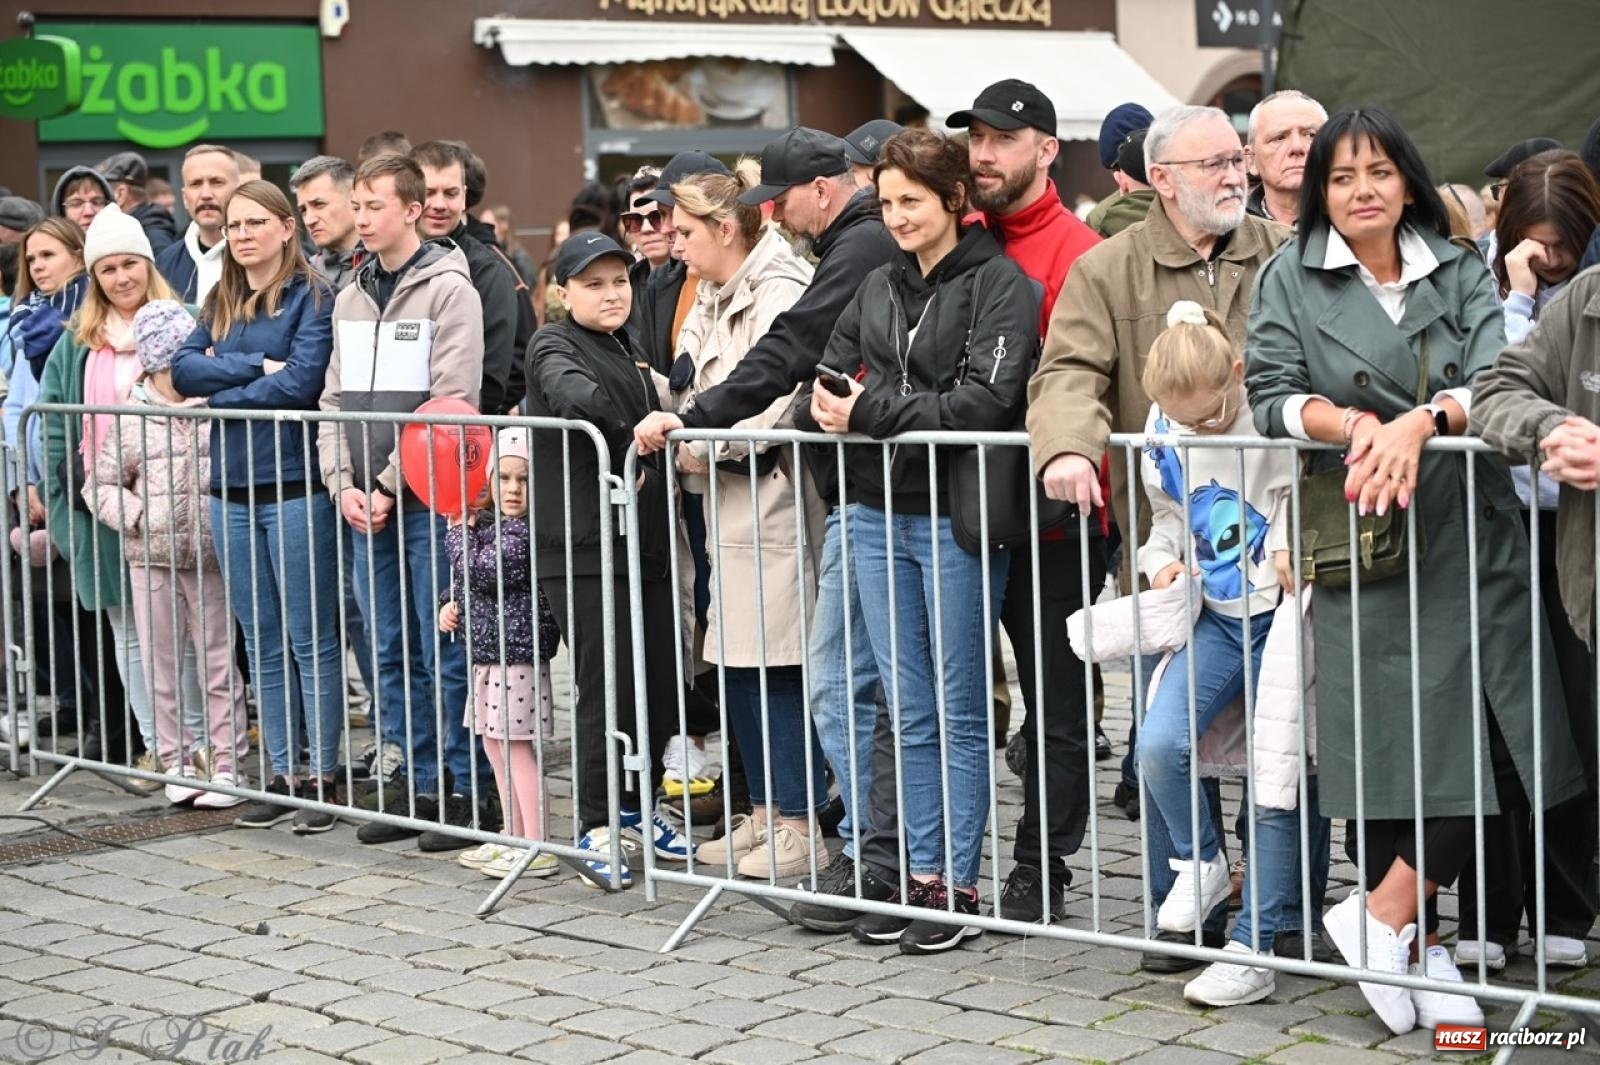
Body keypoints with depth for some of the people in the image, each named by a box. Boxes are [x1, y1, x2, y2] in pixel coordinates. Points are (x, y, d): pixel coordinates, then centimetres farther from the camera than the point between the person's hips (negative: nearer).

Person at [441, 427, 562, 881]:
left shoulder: (524, 533, -19)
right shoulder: (490, 524, 12)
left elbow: (478, 571, -21)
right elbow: (466, 579, 25)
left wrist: (460, 532, -9)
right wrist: (453, 604, 7)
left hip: (516, 652, -10)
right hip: (489, 651, 10)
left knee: (516, 745, -6)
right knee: (494, 742, 16)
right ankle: (514, 839, 25)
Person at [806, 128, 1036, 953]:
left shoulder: (999, 284, -5)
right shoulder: (878, 289, 15)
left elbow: (985, 400, -16)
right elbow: (831, 370, 14)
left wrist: (873, 412, -17)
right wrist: (831, 405, -9)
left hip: (957, 513, -6)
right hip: (881, 513, 6)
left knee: (959, 714, 0)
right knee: (910, 713, 9)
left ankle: (958, 886, 6)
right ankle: (921, 877, 15)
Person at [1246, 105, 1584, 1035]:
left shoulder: (1461, 274, 11)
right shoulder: (1291, 279, 8)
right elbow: (1271, 395, -1)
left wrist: (1422, 421, -20)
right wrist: (1352, 425, -18)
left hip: (1472, 537, 2)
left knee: (1494, 744, -7)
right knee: (1386, 754, -2)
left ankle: (1383, 918, 6)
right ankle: (1424, 949, 10)